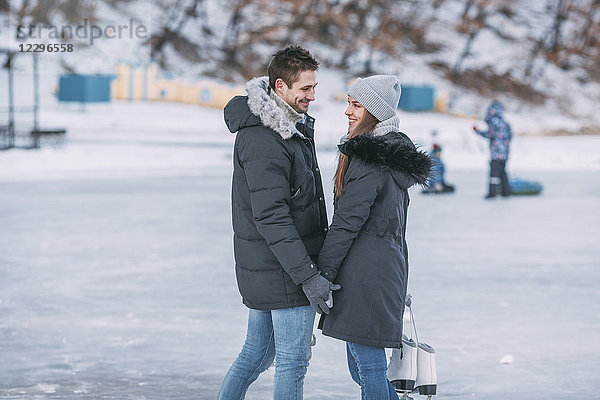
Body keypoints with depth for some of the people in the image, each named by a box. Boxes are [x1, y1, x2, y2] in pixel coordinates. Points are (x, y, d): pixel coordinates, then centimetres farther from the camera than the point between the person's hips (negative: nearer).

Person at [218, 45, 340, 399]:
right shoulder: (263, 141, -20)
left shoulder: (293, 124, 12)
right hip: (283, 275, -10)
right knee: (294, 361, -2)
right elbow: (271, 218, -25)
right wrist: (307, 276, -26)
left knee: (257, 352, 17)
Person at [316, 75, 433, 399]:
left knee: (369, 365, -3)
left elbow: (346, 221, -17)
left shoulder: (368, 160, -16)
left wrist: (323, 272, -13)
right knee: (361, 366, 16)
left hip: (365, 274, -10)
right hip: (389, 269, 10)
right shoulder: (395, 154, 15)